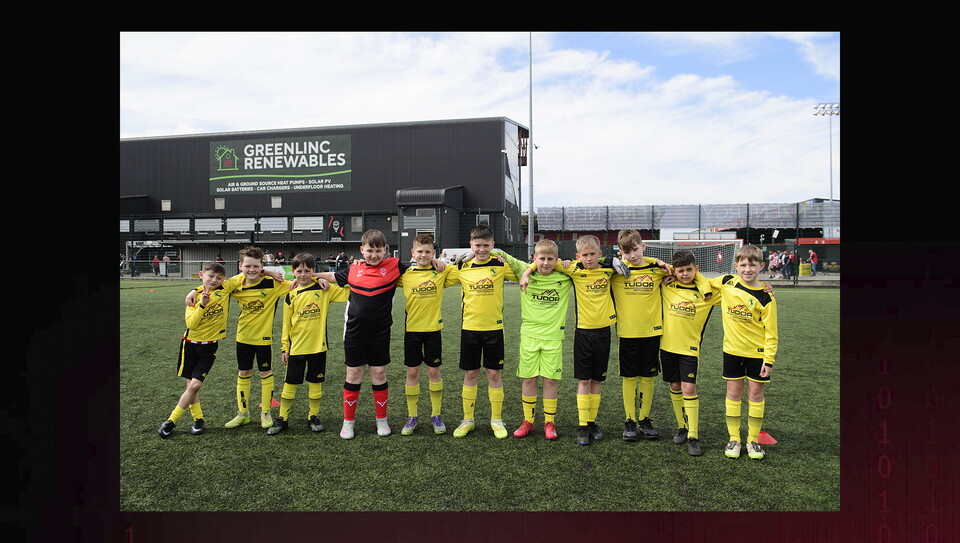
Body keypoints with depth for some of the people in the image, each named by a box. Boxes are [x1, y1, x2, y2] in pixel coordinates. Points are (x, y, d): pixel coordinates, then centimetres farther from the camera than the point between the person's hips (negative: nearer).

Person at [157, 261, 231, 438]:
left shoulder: (225, 291, -7)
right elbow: (190, 323, -14)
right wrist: (202, 305, -25)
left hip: (209, 346, -1)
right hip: (190, 344, 1)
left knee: (195, 385, -8)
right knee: (191, 385, 6)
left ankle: (171, 421, 7)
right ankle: (198, 419, 21)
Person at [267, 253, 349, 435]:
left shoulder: (324, 289, -1)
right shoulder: (291, 295, 2)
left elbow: (349, 292, -6)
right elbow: (286, 323, 5)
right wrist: (284, 347, 5)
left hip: (318, 346, 0)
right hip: (296, 347, 1)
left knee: (315, 383, 9)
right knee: (290, 383, 7)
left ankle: (313, 417, 23)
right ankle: (282, 419, 20)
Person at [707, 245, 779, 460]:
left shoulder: (765, 296, -11)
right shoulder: (726, 283, -3)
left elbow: (770, 331, -10)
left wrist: (769, 359, -13)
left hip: (757, 352, -2)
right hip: (732, 349, 2)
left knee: (756, 394, 7)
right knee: (733, 393, 7)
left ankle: (753, 440, 19)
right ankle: (734, 439, 17)